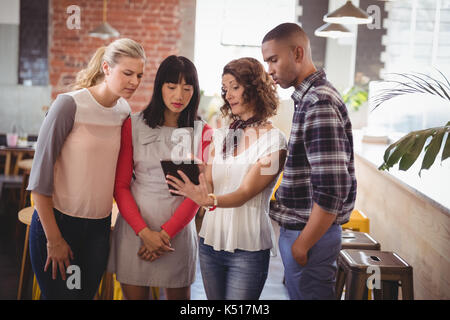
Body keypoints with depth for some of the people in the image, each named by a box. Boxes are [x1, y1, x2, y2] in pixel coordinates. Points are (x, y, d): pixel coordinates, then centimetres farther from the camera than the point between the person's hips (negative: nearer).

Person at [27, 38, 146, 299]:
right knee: (59, 294, 2)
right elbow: (40, 175, -13)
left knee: (87, 293, 11)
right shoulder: (70, 105, -14)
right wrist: (53, 239, -13)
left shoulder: (124, 111, 3)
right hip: (57, 221, -5)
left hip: (99, 228, 5)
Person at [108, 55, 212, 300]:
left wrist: (166, 232, -11)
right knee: (134, 295, 9)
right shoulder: (133, 126, 0)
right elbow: (120, 186, -2)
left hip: (178, 231, 1)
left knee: (179, 295, 13)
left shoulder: (202, 132, 2)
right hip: (135, 230, 0)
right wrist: (144, 232, -12)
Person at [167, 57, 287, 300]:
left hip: (247, 250, -5)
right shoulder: (220, 136, 9)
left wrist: (212, 200, -34)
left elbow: (246, 192, -17)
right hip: (211, 241, 5)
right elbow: (207, 185, 3)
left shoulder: (273, 140, -7)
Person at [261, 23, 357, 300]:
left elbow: (332, 188, -25)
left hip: (309, 234, -9)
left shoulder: (320, 103, -20)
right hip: (297, 228, 9)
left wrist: (303, 243, -16)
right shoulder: (309, 97, 11)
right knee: (298, 292, 19)